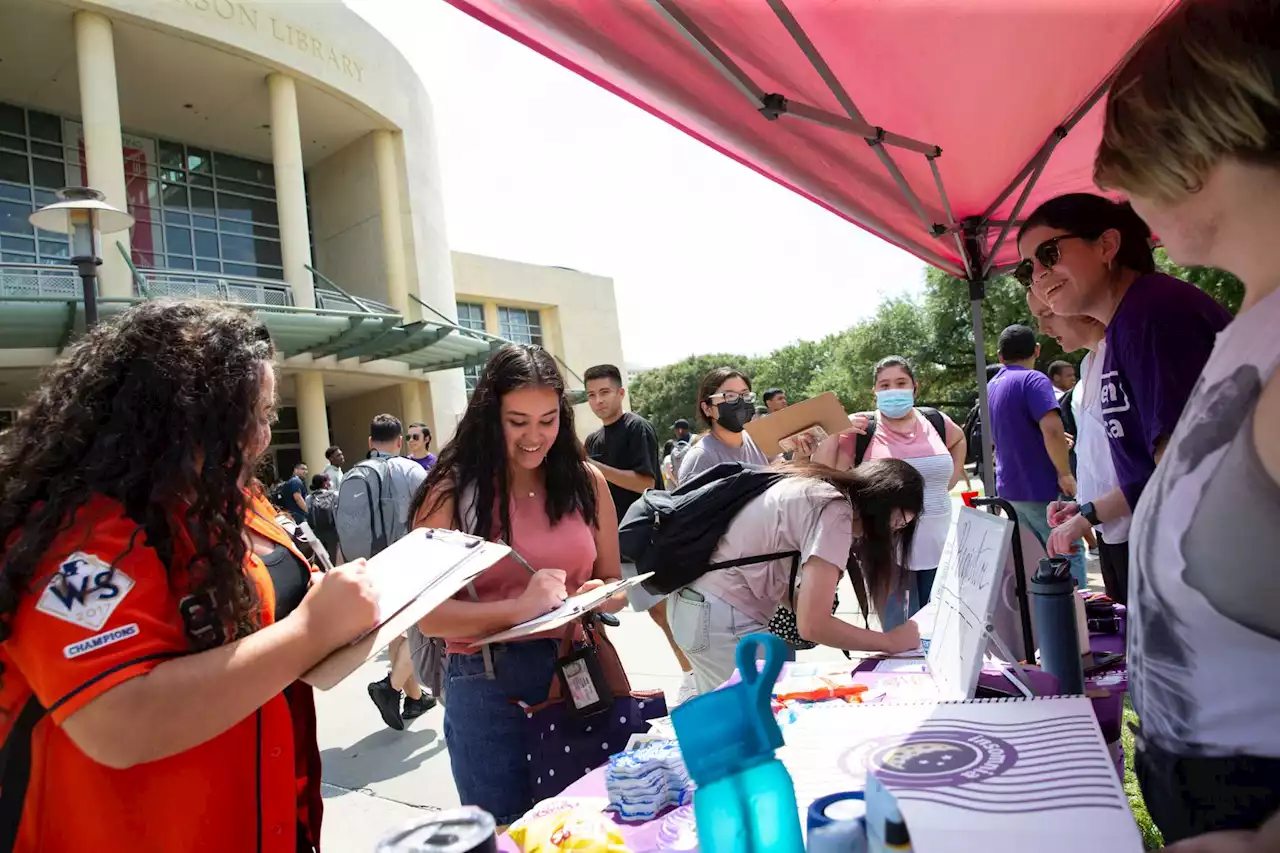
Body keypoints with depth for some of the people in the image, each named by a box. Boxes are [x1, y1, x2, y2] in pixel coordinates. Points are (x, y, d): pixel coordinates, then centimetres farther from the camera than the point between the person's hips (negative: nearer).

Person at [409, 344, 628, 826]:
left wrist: (595, 598, -14)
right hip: (487, 688, -3)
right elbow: (431, 616, -12)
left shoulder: (586, 481, 0)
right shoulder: (452, 492, -9)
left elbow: (614, 585, 8)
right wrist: (520, 608, -25)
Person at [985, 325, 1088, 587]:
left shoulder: (991, 387, 12)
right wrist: (1065, 474, -16)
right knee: (1069, 556, 3)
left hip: (1008, 488, 7)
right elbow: (1052, 429, -27)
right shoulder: (1033, 380, -13)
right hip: (1042, 488, -7)